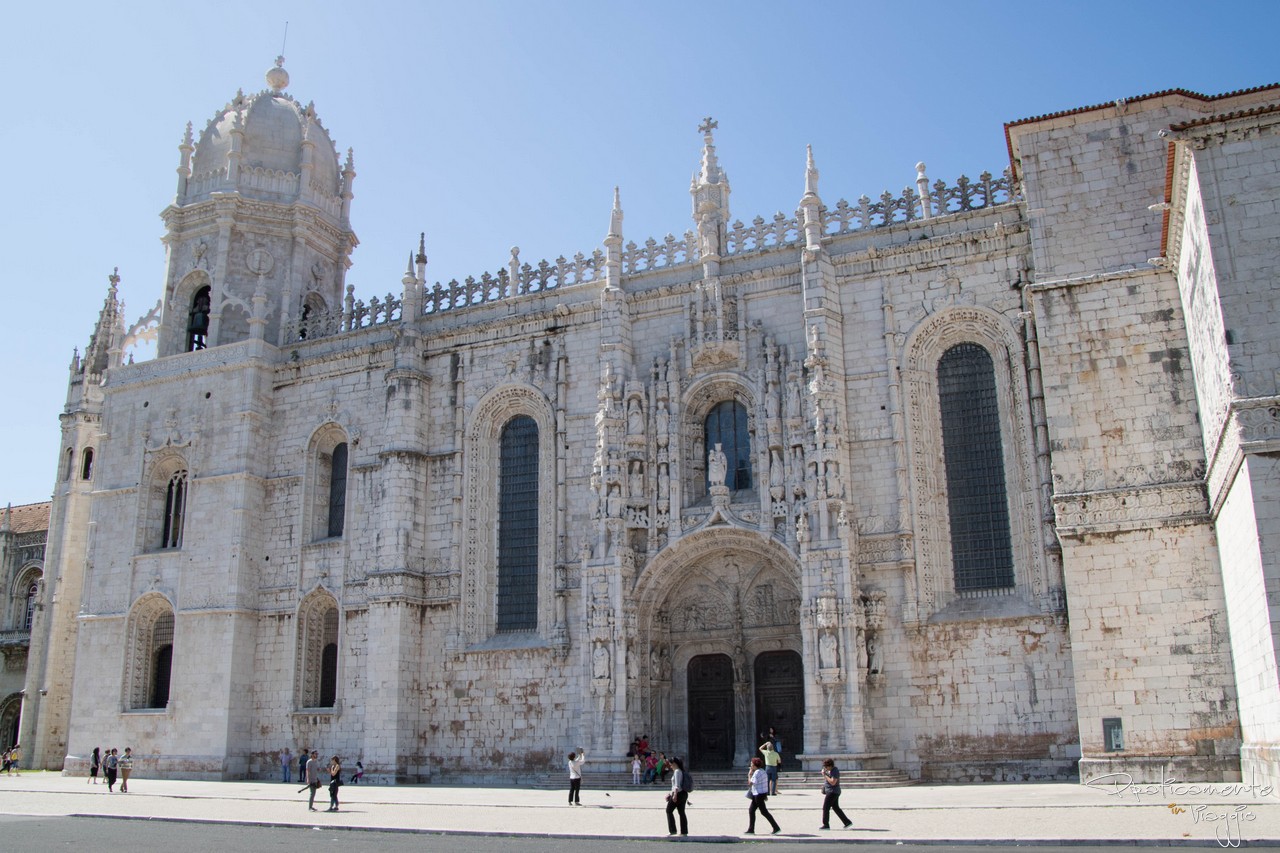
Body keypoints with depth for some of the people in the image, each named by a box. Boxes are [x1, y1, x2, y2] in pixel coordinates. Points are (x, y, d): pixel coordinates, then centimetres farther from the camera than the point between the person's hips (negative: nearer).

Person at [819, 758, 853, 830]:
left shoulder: (835, 771, -18)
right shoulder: (829, 770, 11)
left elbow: (833, 782, -26)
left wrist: (824, 775, -23)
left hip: (833, 792, -10)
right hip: (830, 791, 10)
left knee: (825, 808, -7)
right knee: (836, 808, 15)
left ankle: (826, 825, -2)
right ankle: (847, 822, 19)